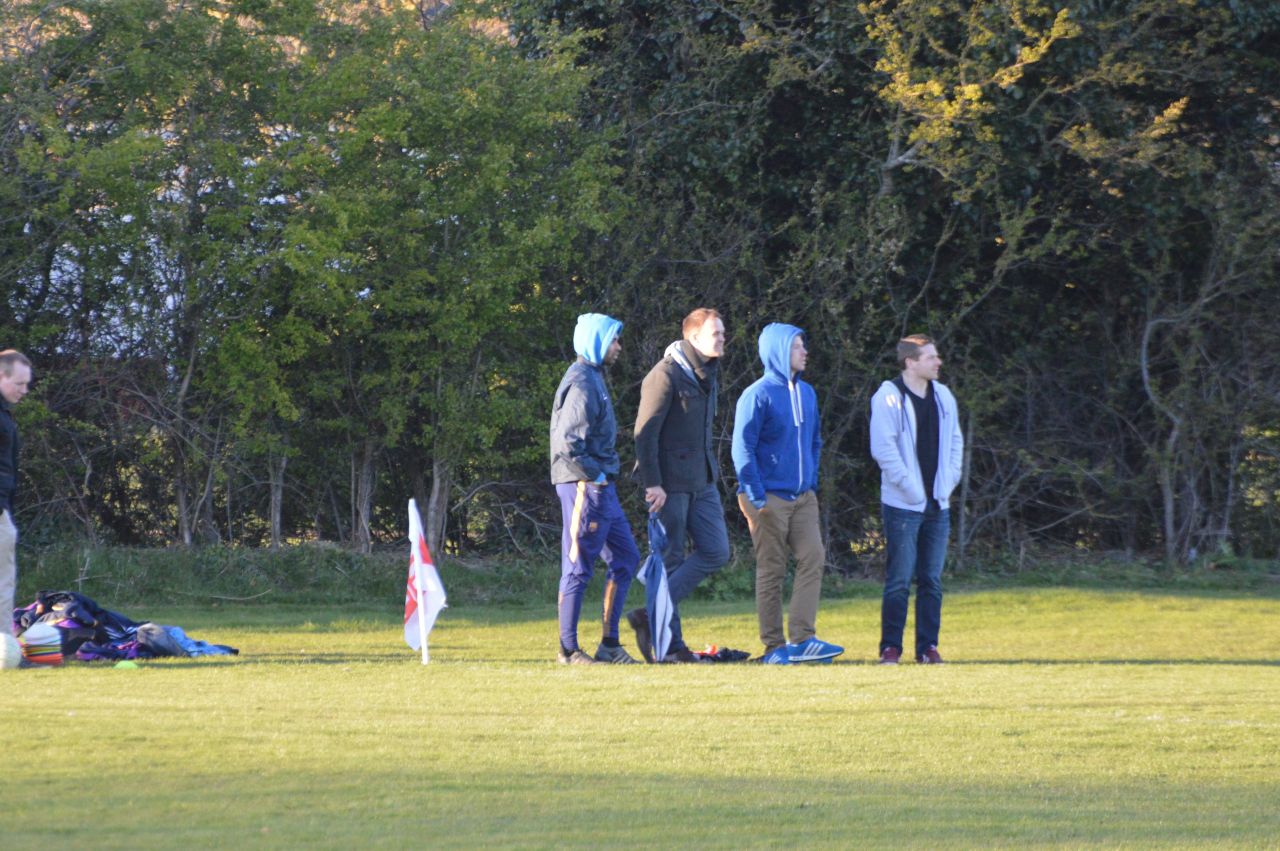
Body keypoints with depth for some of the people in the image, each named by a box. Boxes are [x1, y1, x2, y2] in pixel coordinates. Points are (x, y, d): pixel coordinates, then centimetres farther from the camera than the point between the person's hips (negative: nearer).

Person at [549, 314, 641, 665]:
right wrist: (592, 476, -17)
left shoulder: (592, 378, 17)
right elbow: (568, 442, -23)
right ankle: (568, 649, 1)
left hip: (601, 487, 11)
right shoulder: (582, 384, -15)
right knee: (579, 566, -5)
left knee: (625, 558, 12)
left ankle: (609, 644, 15)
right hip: (586, 487, -11)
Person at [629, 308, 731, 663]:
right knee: (670, 558, -3)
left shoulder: (708, 375, 14)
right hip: (670, 484, -8)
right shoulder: (666, 375, -13)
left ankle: (652, 616, 4)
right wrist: (652, 483, -21)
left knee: (716, 551, 1)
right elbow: (645, 432, -17)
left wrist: (711, 472, 18)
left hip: (702, 482, 8)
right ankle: (670, 643, 4)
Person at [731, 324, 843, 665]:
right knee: (771, 571, -1)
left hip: (803, 497, 6)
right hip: (770, 498, -6)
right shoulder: (758, 395, -9)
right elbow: (743, 448, -11)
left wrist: (813, 483, 14)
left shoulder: (806, 393, 12)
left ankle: (803, 639, -8)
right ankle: (774, 646, 3)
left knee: (813, 558, -7)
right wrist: (757, 497, -15)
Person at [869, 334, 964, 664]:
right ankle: (890, 647, 1)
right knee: (899, 580, -5)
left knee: (931, 580, 8)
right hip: (903, 504, -6)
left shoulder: (943, 396, 11)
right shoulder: (888, 398, -10)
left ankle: (928, 646, 13)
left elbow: (955, 441, 19)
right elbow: (883, 448, -15)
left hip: (938, 503, 6)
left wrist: (949, 479, 6)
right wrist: (909, 486, -16)